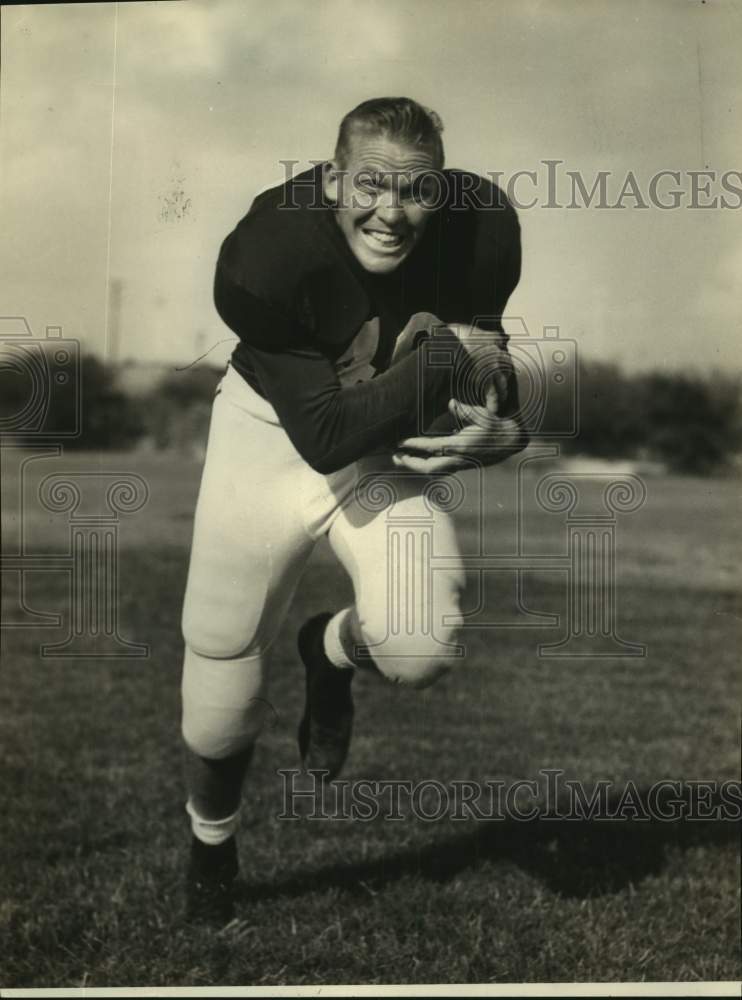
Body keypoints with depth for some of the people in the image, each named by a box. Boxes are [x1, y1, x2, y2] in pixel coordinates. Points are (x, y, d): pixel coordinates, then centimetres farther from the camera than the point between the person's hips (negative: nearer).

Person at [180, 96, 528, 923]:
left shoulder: (481, 227, -21)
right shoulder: (266, 253, -30)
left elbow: (485, 355, -3)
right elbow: (324, 434, -31)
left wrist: (497, 431, -25)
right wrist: (445, 359, -30)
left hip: (396, 445, 2)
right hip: (273, 430, -2)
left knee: (421, 650, -25)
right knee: (221, 704, 6)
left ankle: (330, 653, 15)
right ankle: (210, 846, 40)